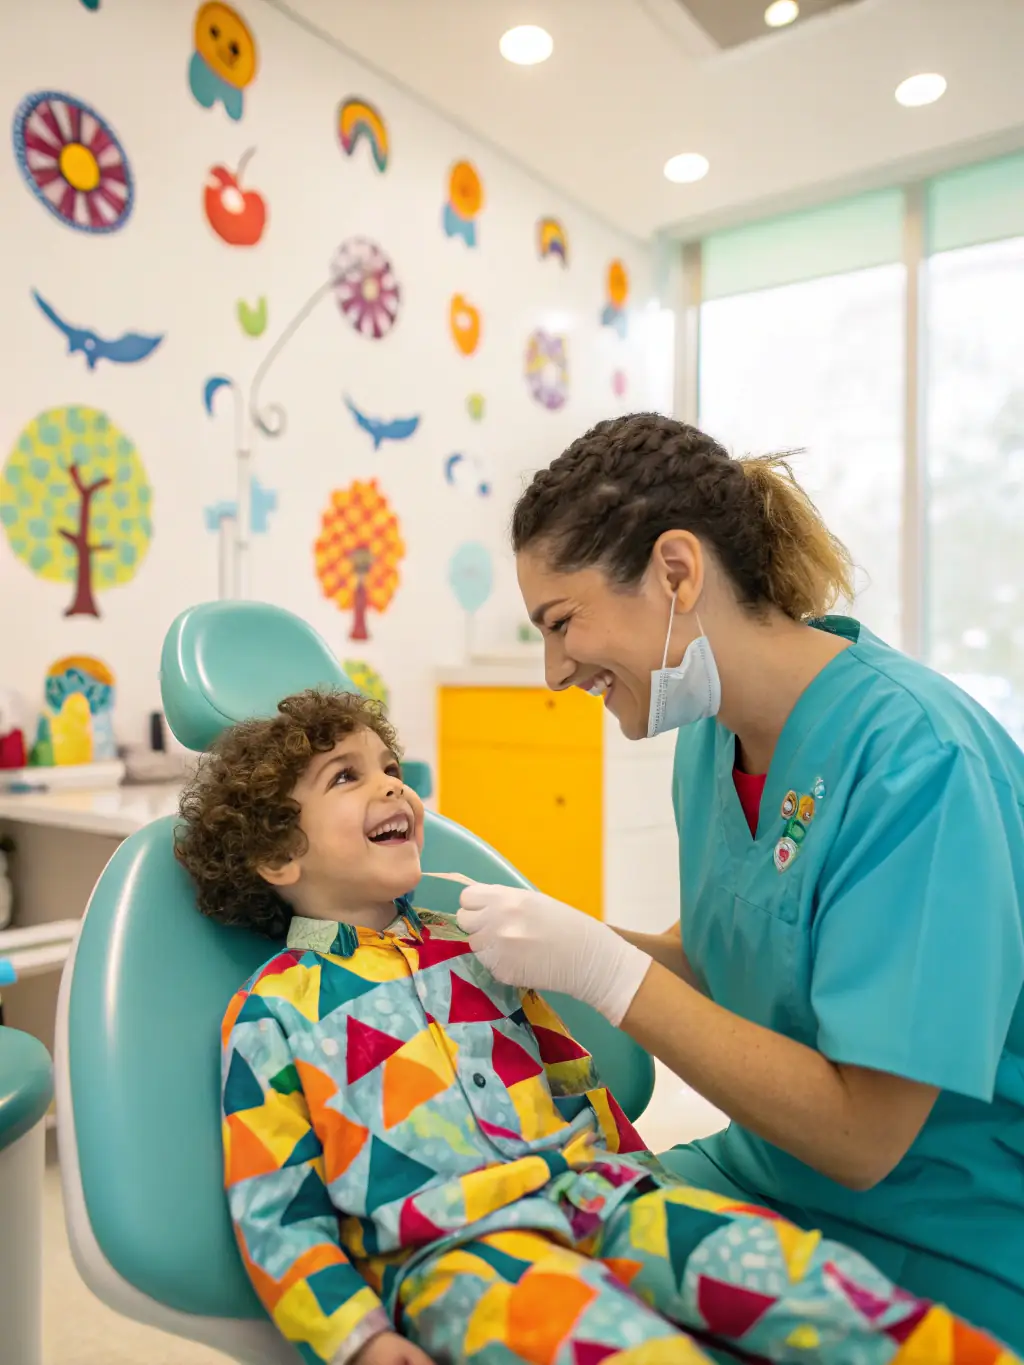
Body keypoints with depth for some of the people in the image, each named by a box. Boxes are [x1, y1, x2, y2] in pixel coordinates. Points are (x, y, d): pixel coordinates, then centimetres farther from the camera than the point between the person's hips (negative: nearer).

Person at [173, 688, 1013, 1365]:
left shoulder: (470, 947, 17)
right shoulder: (271, 1014, 2)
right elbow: (276, 1215, 2)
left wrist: (639, 1181, 13)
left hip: (593, 1190, 5)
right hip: (446, 1248, -4)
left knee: (822, 1284, -17)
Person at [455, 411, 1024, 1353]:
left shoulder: (918, 758, -26)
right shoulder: (711, 732, -3)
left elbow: (859, 1136, -25)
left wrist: (605, 968, -26)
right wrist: (559, 944, -8)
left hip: (942, 1259, -5)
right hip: (765, 1176, 6)